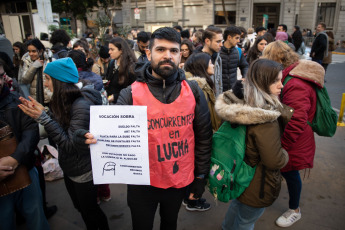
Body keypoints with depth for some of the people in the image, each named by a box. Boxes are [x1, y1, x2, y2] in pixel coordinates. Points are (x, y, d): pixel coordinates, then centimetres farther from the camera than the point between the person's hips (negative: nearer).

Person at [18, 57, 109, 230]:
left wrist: (42, 118, -29)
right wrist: (37, 112, -7)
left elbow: (70, 143, -28)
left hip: (83, 171, -8)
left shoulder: (81, 105, -27)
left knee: (89, 210, 13)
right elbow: (60, 130, 3)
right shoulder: (63, 101, -1)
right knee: (81, 208, 24)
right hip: (68, 168, 8)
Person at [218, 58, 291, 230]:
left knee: (237, 204, 34)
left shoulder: (242, 103, -9)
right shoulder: (265, 119, -34)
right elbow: (275, 161, -29)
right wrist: (285, 154, -6)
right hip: (257, 187, -9)